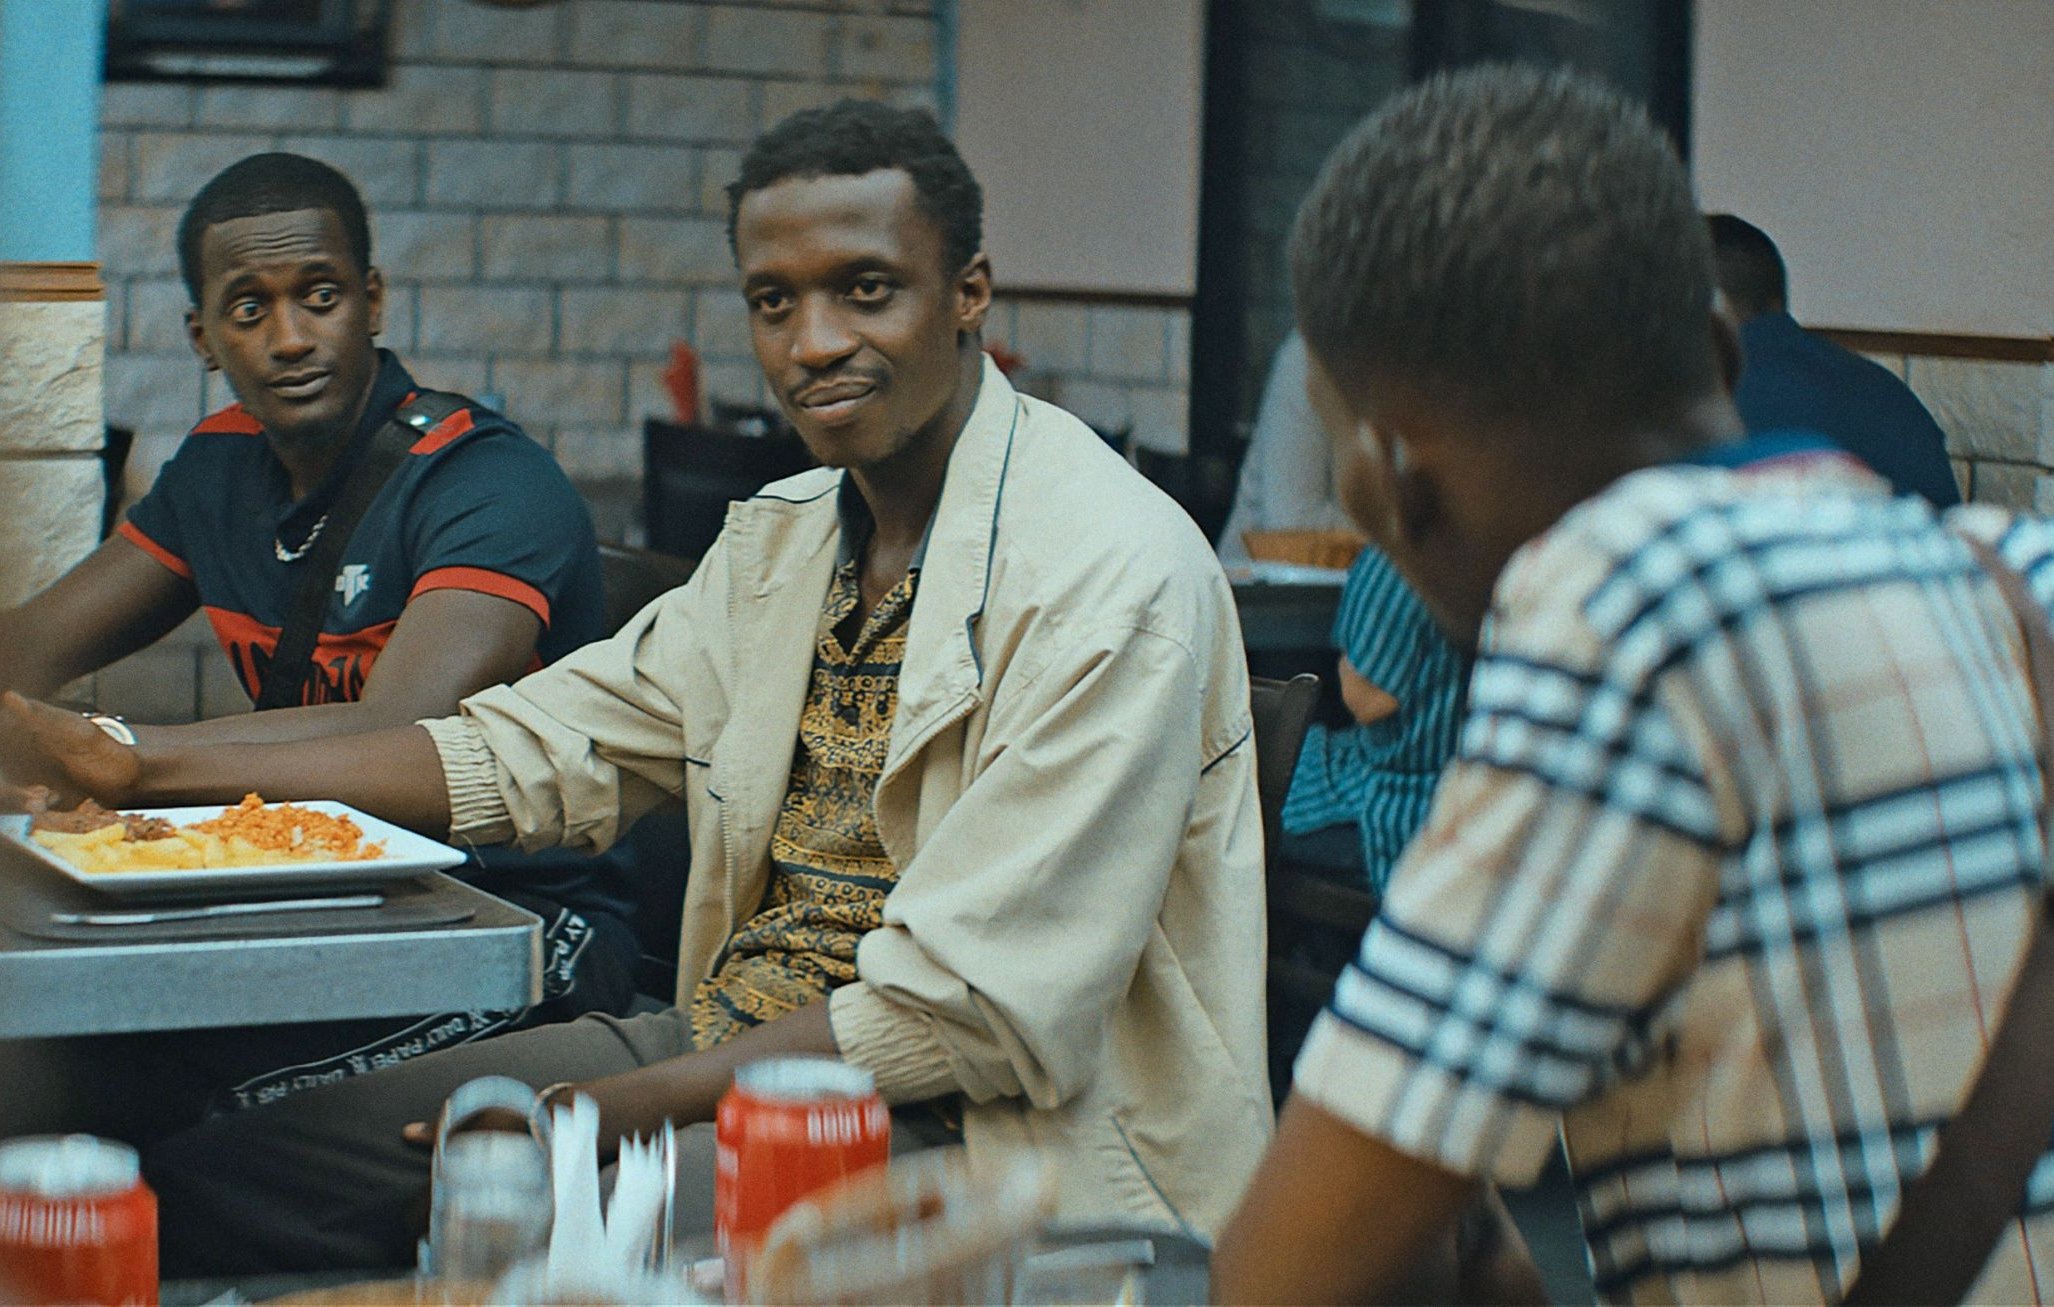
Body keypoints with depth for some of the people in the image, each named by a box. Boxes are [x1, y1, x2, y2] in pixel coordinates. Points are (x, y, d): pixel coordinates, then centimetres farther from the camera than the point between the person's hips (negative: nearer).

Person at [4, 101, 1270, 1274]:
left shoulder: (1115, 574, -17)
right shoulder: (786, 534, 11)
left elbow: (975, 1014, -21)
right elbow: (534, 750, 16)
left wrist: (620, 1108, -19)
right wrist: (156, 772, 9)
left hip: (966, 1126, -8)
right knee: (210, 1176, -1)